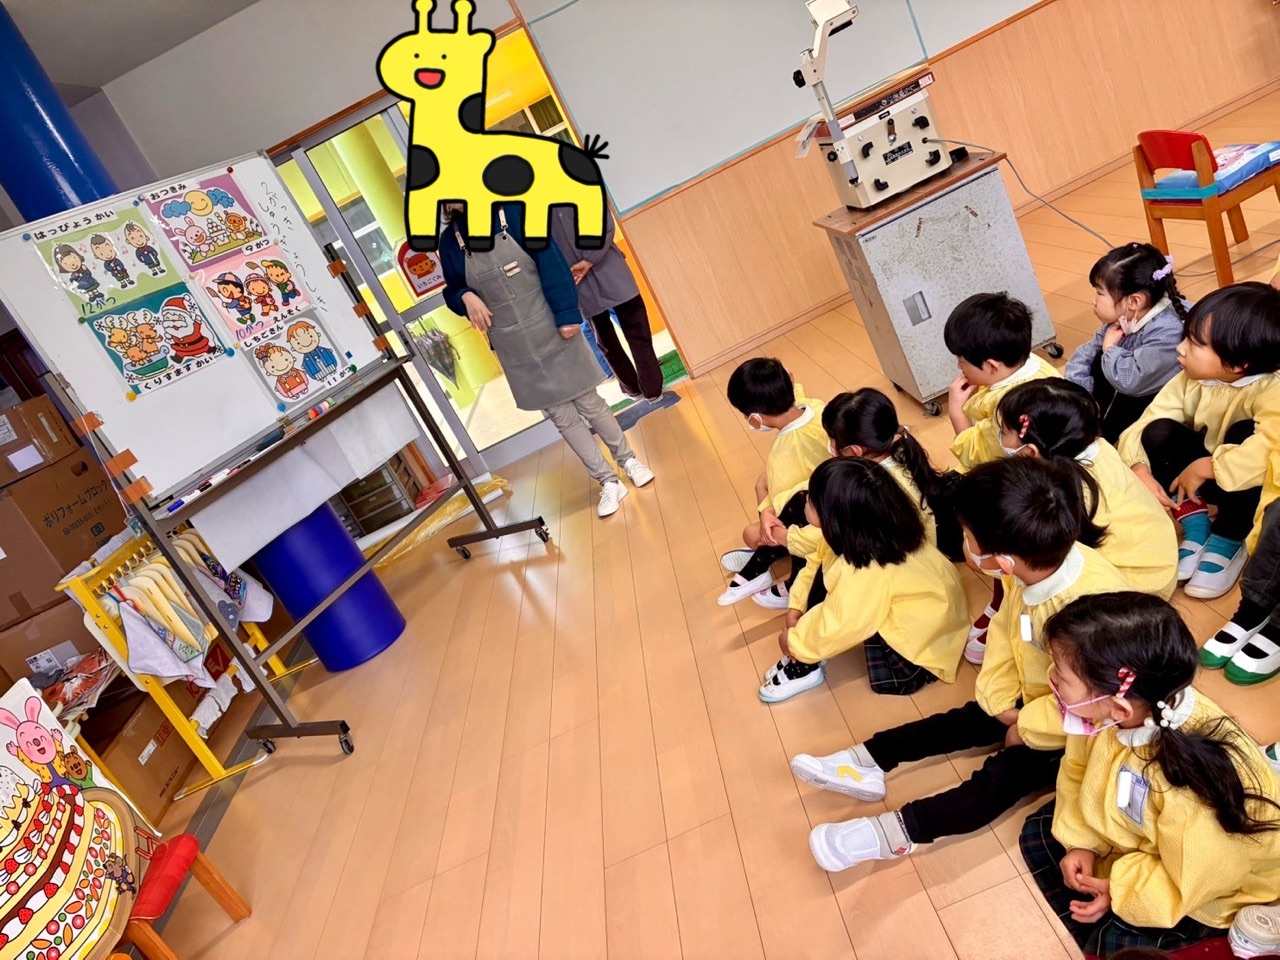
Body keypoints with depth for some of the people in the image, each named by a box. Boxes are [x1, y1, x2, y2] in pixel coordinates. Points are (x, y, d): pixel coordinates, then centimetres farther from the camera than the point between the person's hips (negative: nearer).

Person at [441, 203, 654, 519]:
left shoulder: (513, 211, -8)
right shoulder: (450, 240, -1)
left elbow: (551, 264, -11)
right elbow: (452, 292, 9)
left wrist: (567, 314, -16)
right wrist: (466, 298, -15)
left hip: (551, 332, -2)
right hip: (515, 350, 2)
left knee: (588, 402, 9)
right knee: (562, 417, 6)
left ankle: (627, 459, 32)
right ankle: (608, 482, 19)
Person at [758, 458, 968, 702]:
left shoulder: (869, 573, -38)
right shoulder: (857, 531, -15)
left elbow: (836, 628, -29)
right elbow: (817, 562, 2)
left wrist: (794, 641, -13)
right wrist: (796, 608, -4)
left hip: (925, 636, -8)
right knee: (826, 567, -6)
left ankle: (805, 666, 0)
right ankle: (802, 658, -1)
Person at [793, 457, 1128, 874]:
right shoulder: (1034, 563, -20)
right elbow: (1006, 632, -5)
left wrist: (1026, 729, -17)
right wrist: (1000, 700, -6)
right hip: (1036, 698, 8)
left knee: (1005, 773, -18)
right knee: (965, 719, 3)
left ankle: (897, 831, -24)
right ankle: (867, 762, 3)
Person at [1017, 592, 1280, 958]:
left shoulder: (1195, 791, -43)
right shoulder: (1104, 712, -28)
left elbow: (1198, 879, -25)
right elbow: (1078, 769, -7)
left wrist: (1121, 890, -19)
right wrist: (1081, 840, -13)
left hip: (1209, 887, -6)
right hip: (1137, 831, 6)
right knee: (1039, 831, 5)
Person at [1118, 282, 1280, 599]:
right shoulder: (1192, 379, -12)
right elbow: (1143, 426, -15)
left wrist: (1204, 467, -40)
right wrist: (1142, 473, -32)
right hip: (1206, 480, 5)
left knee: (1244, 433, -34)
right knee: (1159, 433, -20)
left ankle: (1229, 540, -17)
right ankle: (1195, 524, -8)